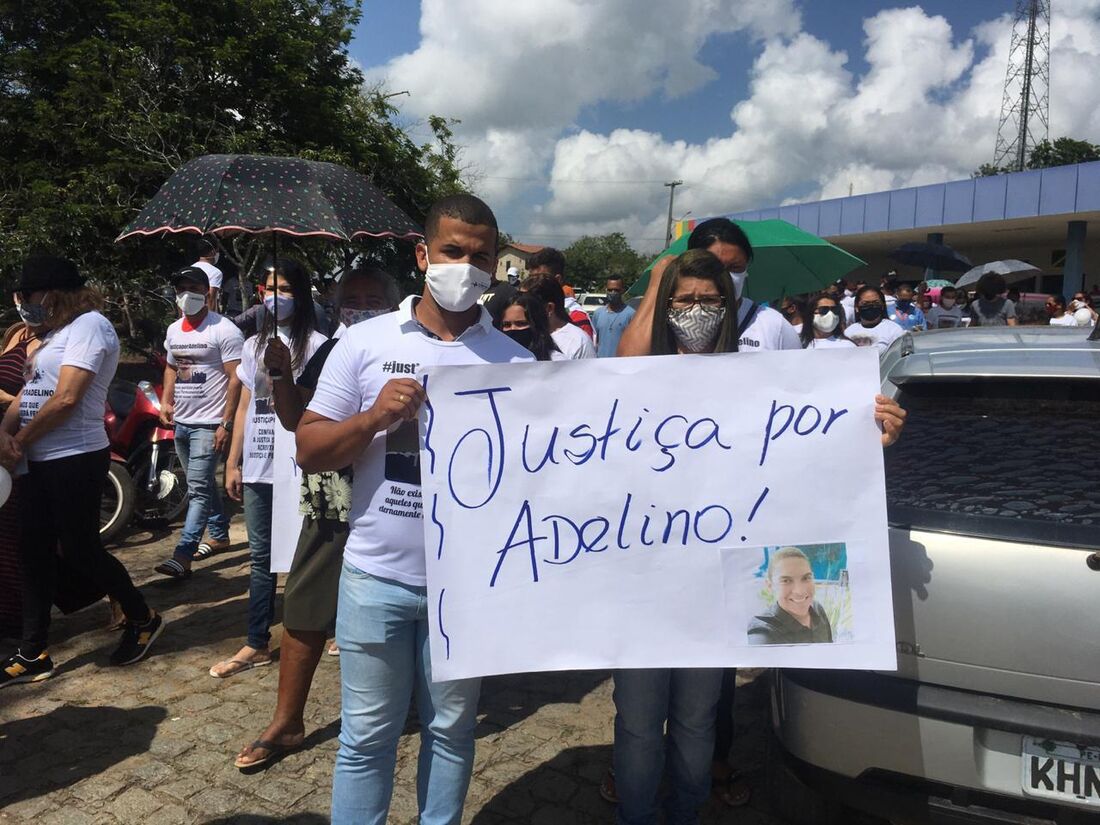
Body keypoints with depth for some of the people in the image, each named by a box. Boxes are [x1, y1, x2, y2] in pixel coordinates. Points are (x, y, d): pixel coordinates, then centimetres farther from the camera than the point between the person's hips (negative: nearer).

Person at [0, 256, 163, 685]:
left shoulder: (88, 324, -12)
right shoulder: (56, 332, 18)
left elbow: (66, 399, -20)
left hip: (75, 460, -9)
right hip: (41, 462, 9)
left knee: (79, 551, -1)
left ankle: (143, 618, 20)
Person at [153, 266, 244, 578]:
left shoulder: (223, 330, -11)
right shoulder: (174, 330, 13)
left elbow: (236, 379, -14)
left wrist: (226, 424, -19)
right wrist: (166, 401, 10)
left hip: (209, 424, -8)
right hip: (181, 423, 8)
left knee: (198, 489, -11)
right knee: (204, 484, 18)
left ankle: (182, 557, -14)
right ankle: (219, 535, 33)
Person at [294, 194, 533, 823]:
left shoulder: (514, 361, 0)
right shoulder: (365, 342, 0)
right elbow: (310, 451, 0)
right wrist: (374, 417, -16)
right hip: (376, 576, 0)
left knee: (451, 731, 18)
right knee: (367, 736, 14)